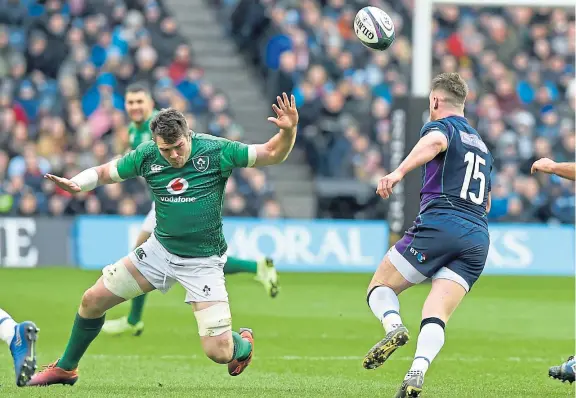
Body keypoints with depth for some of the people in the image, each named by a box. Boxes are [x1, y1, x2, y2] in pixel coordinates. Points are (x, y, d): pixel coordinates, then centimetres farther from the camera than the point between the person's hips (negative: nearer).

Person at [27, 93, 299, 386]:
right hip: (160, 250, 4)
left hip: (203, 261, -4)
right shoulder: (146, 155, -8)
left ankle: (243, 344, 26)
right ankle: (66, 368, 28)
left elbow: (272, 154, -14)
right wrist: (76, 184, -17)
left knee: (219, 352, -14)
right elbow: (103, 172, 4)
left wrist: (289, 130, -34)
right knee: (93, 300, 3)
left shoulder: (216, 151, -17)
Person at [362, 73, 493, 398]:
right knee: (437, 316, -6)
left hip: (438, 226, -6)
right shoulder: (481, 145, 29)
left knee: (380, 288, 8)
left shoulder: (441, 126, 6)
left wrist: (399, 172, -37)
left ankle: (394, 326, -23)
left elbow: (435, 142, -22)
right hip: (478, 239, 6)